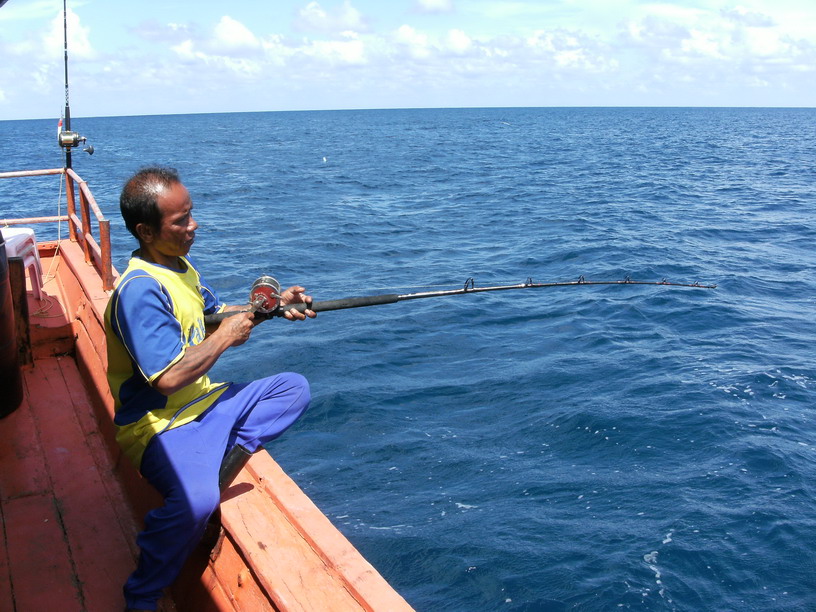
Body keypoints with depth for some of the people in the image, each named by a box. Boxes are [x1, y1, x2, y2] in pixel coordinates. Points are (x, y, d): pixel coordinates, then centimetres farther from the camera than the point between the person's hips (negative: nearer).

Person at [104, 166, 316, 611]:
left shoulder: (179, 265, 7)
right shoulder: (140, 291, -23)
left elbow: (215, 315, 21)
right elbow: (169, 378, -29)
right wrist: (224, 338, -16)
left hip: (205, 402, 9)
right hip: (162, 424, -9)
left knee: (294, 388, 11)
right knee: (195, 500, -36)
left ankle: (227, 455, -4)